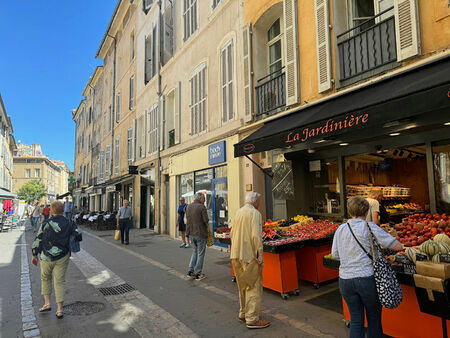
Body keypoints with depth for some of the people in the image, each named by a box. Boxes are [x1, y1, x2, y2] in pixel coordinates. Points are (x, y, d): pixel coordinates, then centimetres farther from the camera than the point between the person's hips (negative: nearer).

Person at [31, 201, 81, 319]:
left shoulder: (46, 224, -5)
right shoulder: (69, 224, -1)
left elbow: (38, 240, -1)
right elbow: (78, 235, -2)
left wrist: (34, 255, 10)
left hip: (46, 257, 0)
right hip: (62, 257, 1)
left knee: (45, 278, 24)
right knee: (60, 281, 7)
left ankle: (47, 303, 22)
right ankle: (60, 310, 8)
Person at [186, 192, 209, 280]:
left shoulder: (188, 206, 6)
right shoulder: (202, 207, -15)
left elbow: (188, 219, 9)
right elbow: (206, 221, -15)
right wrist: (207, 228, 5)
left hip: (191, 233, 7)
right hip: (200, 233, -7)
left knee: (195, 251, 22)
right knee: (200, 253, 6)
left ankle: (191, 271, 18)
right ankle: (198, 274, 11)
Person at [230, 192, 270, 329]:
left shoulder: (238, 212, 11)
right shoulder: (255, 213, -13)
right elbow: (256, 236, -19)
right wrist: (259, 256, -14)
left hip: (236, 256, 8)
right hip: (249, 256, -8)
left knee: (243, 286, 19)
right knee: (254, 287, 2)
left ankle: (244, 313, 31)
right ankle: (252, 319, 8)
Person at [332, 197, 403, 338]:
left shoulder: (340, 229, 4)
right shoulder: (369, 227, -8)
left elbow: (335, 254, 10)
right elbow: (397, 246, -7)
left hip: (345, 280, 4)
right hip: (367, 278, -3)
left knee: (355, 319, 14)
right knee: (374, 318, 16)